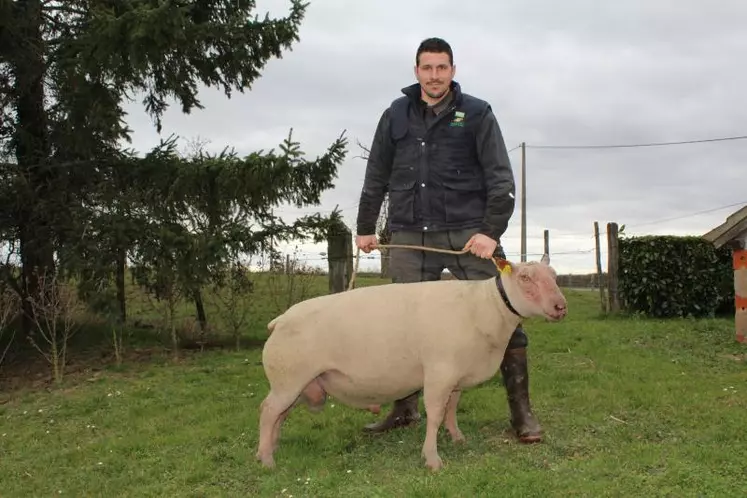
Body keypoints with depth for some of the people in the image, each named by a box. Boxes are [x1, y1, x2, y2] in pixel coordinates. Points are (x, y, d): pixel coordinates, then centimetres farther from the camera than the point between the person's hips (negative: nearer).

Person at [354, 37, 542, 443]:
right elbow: (376, 177, 18)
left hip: (468, 233, -2)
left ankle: (521, 410, 6)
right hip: (410, 236, 2)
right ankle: (405, 408, 17)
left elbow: (500, 177, -2)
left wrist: (492, 230, -12)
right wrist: (366, 227, 16)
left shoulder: (477, 114, 3)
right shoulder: (395, 116, 12)